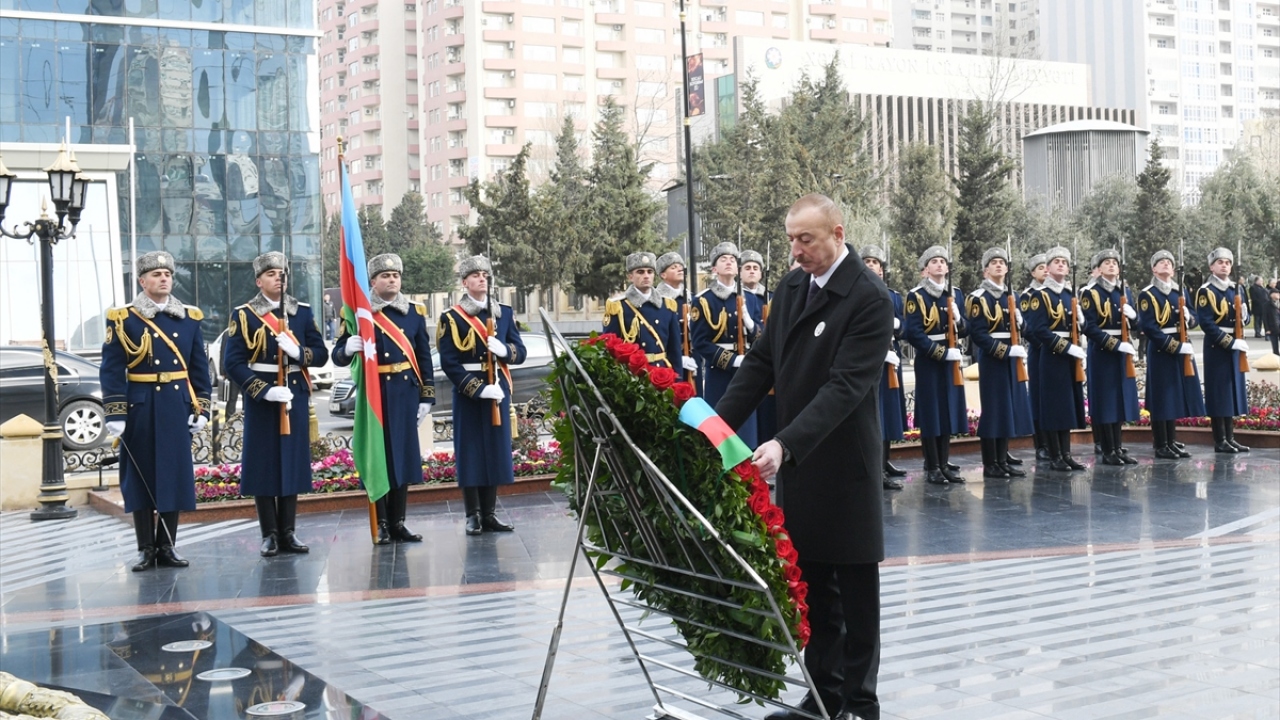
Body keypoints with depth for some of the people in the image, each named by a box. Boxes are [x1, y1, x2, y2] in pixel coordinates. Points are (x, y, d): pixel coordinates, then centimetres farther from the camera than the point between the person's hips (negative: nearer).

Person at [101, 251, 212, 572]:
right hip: (140, 408, -3)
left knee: (175, 475, 5)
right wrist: (115, 414, -12)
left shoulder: (189, 318, 8)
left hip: (178, 409, 3)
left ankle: (167, 547, 15)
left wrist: (201, 409, 2)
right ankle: (146, 549, 11)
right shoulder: (123, 319, -2)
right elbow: (111, 370, -5)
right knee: (140, 476, 3)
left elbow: (199, 368, 9)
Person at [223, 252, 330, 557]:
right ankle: (269, 534, 8)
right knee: (263, 465, 0)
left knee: (293, 462, 6)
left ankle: (288, 532, 14)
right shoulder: (243, 315, -2)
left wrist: (298, 352, -16)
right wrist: (264, 390, -17)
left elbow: (321, 354, 5)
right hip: (260, 400, -3)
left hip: (296, 397, 3)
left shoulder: (303, 312, 7)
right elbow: (233, 362, -8)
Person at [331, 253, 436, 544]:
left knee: (404, 455, 6)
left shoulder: (415, 312, 9)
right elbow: (338, 355, -1)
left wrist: (426, 397, 4)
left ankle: (398, 523, 16)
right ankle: (381, 525, 7)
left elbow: (424, 357, 9)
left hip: (406, 393, 3)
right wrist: (348, 349, -25)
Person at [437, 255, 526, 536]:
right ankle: (473, 515, 7)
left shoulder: (504, 312, 10)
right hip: (468, 394, -4)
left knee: (495, 450, 6)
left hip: (498, 391, 4)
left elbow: (520, 352, 8)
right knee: (470, 452, -1)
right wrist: (479, 389, -18)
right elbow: (448, 362, -9)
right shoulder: (451, 317, -3)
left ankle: (490, 514, 14)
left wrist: (504, 350, -16)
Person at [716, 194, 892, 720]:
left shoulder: (869, 297, -16)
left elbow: (845, 386, -23)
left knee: (855, 592, 6)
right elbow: (762, 363, 9)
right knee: (813, 586, 13)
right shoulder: (790, 286, 8)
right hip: (797, 464, 7)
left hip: (845, 465, -7)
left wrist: (786, 444, -33)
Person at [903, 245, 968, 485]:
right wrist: (941, 352, -18)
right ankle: (932, 468, 2)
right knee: (930, 413, -3)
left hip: (951, 359, 6)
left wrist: (958, 319, -11)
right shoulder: (916, 296, -5)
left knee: (949, 410, 8)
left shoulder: (956, 294, 11)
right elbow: (913, 333, -13)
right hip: (928, 360, -5)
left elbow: (965, 331, 11)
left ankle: (945, 464, 16)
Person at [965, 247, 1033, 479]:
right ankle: (990, 465, 0)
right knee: (993, 409, -5)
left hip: (1013, 358, 7)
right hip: (991, 358, -7)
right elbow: (978, 334, -14)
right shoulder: (978, 298, -7)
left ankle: (1003, 461, 15)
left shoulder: (1013, 296, 14)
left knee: (1010, 407, 8)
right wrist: (1005, 351, -20)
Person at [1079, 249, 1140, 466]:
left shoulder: (1125, 292, 14)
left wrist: (1132, 315, -8)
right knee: (1105, 400, -4)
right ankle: (1108, 452, 1)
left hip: (1123, 352, 6)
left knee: (1121, 398, 9)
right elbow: (1089, 327, -14)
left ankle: (1118, 447, 17)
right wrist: (1115, 344, -21)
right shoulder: (1090, 293, -6)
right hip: (1101, 352, -6)